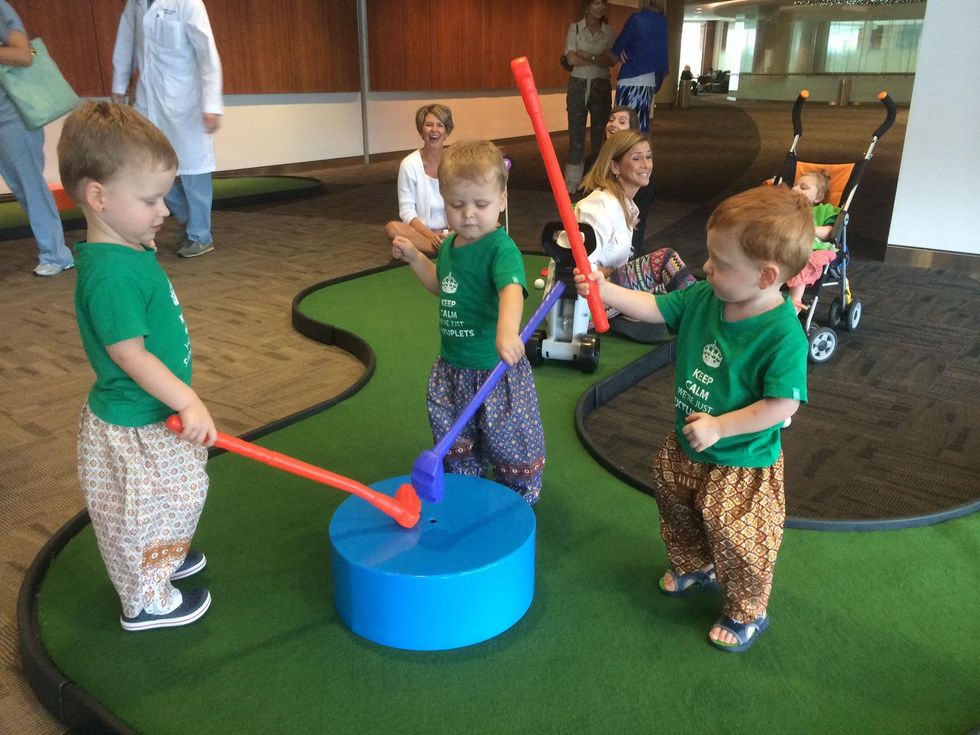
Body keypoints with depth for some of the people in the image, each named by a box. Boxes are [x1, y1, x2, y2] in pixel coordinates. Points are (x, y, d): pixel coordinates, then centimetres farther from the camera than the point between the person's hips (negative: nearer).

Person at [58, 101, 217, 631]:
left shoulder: (129, 251, 1)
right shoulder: (110, 272, -29)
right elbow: (130, 354, -29)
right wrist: (188, 403, -27)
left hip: (153, 416, 9)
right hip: (133, 432, -9)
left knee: (173, 503, 29)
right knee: (150, 510, 10)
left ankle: (165, 560, 53)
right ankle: (147, 601, 32)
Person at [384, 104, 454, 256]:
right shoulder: (409, 164, -7)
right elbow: (407, 211, -8)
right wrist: (431, 236, -23)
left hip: (453, 231, 2)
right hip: (422, 232, -1)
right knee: (392, 228, -33)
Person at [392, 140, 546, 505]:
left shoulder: (501, 248, -22)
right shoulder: (450, 244, 4)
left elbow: (512, 289, -41)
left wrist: (508, 330, -61)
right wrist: (414, 258, 8)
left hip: (497, 370, -7)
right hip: (452, 367, 8)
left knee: (511, 447, 11)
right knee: (455, 445, 23)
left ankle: (520, 502, 35)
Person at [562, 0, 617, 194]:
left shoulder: (610, 31, 5)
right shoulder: (575, 28, 1)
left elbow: (612, 61, -5)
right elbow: (571, 59, -8)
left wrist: (586, 55, -11)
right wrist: (598, 59, -8)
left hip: (601, 85, 1)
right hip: (578, 84, -1)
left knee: (600, 131, 3)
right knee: (576, 132, -2)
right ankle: (573, 180, 3)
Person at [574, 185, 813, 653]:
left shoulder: (782, 335, -30)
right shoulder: (704, 298, -11)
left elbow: (783, 404, -28)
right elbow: (655, 308, -4)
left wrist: (719, 427, -27)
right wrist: (606, 291, -19)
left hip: (741, 463, -7)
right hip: (686, 446, 7)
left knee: (733, 536, 8)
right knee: (675, 507, 27)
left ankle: (746, 614, 36)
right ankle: (694, 567, 56)